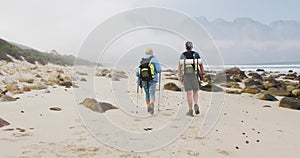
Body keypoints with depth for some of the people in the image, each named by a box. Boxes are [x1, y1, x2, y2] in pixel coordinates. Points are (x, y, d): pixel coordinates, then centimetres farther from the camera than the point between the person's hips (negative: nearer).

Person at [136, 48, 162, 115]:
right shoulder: (154, 60, -3)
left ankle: (148, 107, 26)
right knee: (152, 94, -5)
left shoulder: (141, 62, 5)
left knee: (147, 94, 20)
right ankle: (151, 104, -32)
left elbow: (137, 73, 2)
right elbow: (159, 70, -9)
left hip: (143, 81, 4)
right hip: (152, 80, -3)